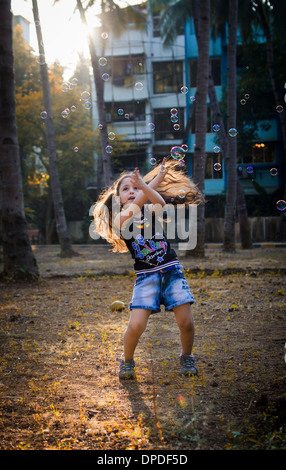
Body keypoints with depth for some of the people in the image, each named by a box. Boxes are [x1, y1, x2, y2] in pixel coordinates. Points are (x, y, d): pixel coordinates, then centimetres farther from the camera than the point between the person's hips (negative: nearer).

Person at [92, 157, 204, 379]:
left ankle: (187, 357, 22)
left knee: (186, 323, -7)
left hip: (171, 271, 2)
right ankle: (127, 361, 14)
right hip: (146, 276, -2)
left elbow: (160, 202, -14)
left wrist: (143, 185, -31)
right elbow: (133, 208, -14)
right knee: (136, 326, -15)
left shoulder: (151, 210, 9)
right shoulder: (119, 218, 4)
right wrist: (157, 178, -12)